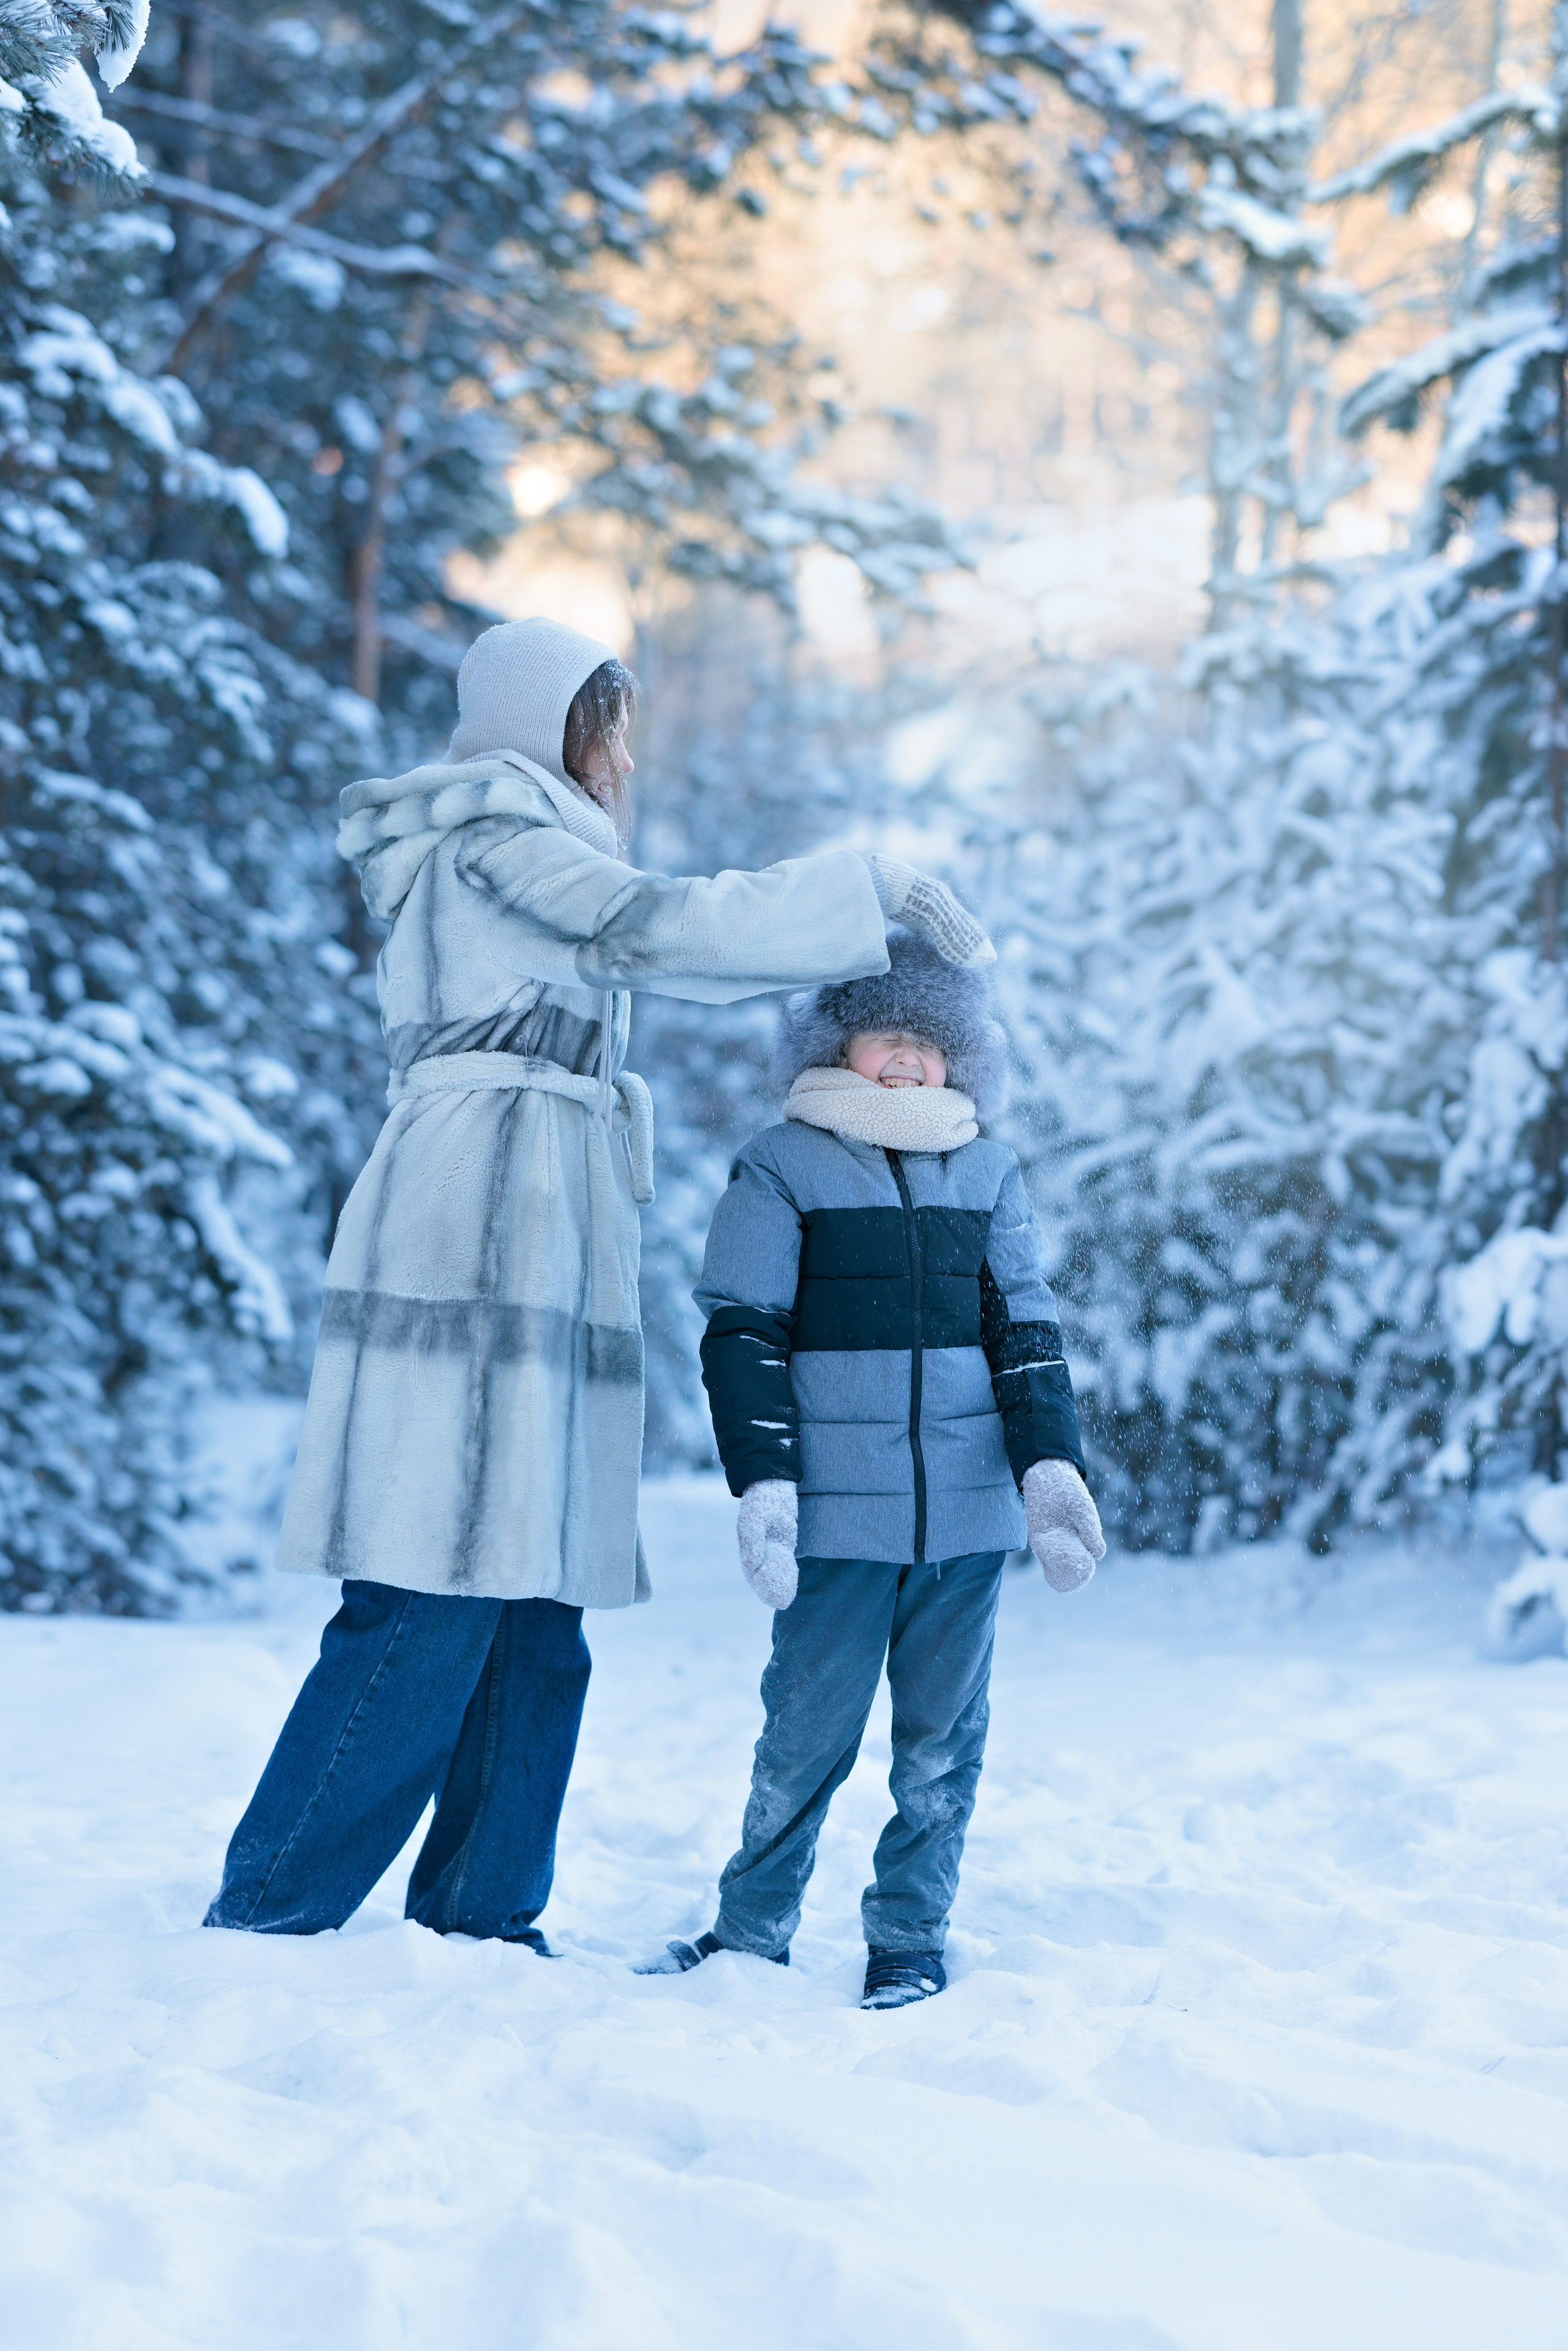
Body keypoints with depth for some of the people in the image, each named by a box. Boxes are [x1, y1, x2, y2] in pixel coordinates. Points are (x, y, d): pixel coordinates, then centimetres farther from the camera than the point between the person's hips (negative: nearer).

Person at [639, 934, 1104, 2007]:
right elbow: (743, 1333, -2)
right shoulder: (782, 1169, 2)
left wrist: (1051, 1466, 0)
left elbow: (1026, 1331, 12)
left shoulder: (990, 1175, 12)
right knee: (806, 1735, 2)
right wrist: (763, 1481, -10)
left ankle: (910, 1938, 21)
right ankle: (752, 1931, 18)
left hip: (969, 1511, 3)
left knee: (941, 1739, 8)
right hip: (838, 1513, -3)